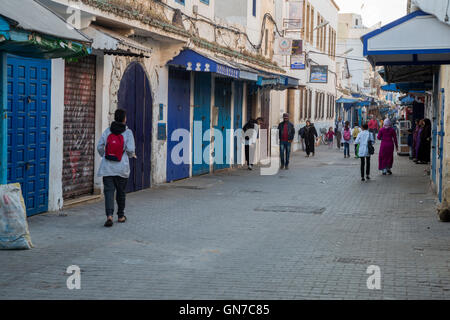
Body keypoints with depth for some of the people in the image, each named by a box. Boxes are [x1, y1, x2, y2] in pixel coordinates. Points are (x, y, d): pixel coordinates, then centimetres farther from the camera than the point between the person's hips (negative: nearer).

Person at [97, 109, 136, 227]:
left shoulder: (107, 131, 3)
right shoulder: (128, 132, -4)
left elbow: (100, 147, 1)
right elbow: (130, 149, -11)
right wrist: (132, 155, 11)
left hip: (107, 167, 1)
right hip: (122, 167, -1)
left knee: (109, 191, -3)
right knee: (121, 191, 14)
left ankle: (109, 215, -20)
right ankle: (121, 216, 26)